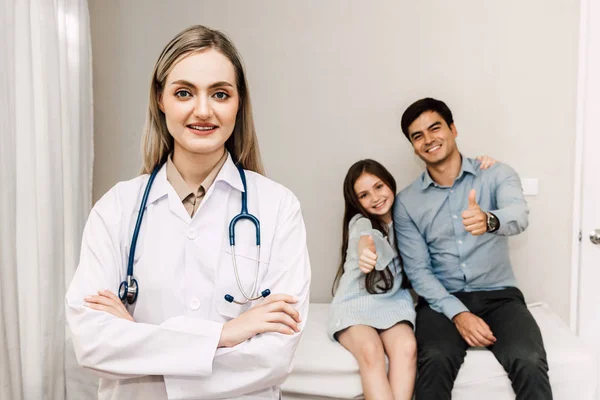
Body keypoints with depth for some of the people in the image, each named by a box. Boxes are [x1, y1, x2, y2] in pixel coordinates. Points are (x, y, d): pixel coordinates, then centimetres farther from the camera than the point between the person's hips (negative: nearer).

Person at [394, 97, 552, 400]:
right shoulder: (406, 202, 1)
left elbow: (519, 216, -22)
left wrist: (489, 220, -46)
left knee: (530, 363, -26)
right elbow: (418, 271, -3)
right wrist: (458, 313, -17)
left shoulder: (497, 175, -1)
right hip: (443, 300, 0)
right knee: (434, 363, -28)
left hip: (498, 295, 0)